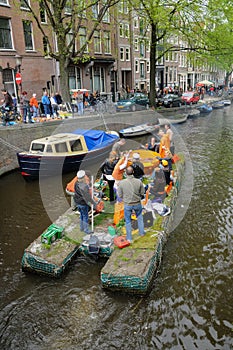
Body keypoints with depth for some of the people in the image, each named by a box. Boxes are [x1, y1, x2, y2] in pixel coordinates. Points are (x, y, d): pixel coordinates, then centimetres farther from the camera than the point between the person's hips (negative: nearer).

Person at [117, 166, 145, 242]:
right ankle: (142, 232, 43)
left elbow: (120, 195, -8)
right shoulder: (139, 181, -17)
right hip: (137, 204, 1)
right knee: (139, 217, 29)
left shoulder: (122, 183, -19)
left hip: (127, 205, -1)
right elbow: (142, 193, -5)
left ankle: (129, 238, 28)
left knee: (128, 221, 17)